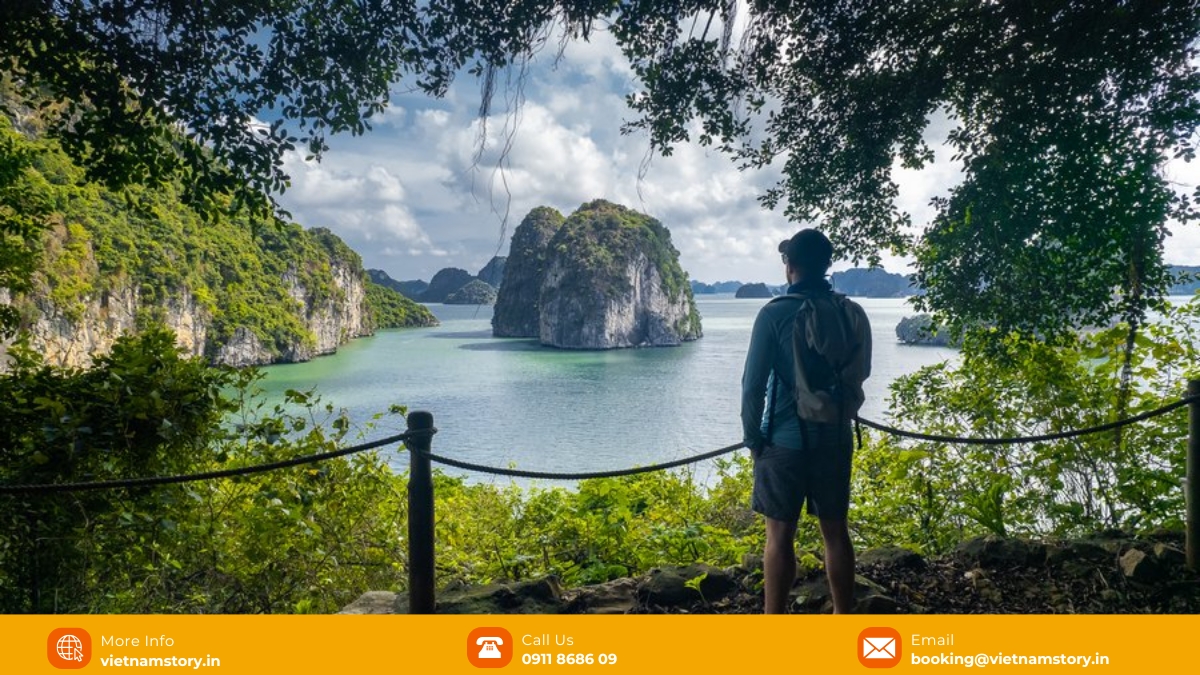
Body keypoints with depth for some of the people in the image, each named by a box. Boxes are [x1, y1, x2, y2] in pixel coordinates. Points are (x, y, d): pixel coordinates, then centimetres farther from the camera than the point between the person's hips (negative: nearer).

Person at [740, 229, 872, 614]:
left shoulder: (775, 314, -12)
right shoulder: (852, 313, 1)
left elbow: (754, 384, -12)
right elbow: (861, 373, 15)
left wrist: (752, 436, 0)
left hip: (785, 440, -4)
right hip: (835, 439, 4)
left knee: (780, 534, 3)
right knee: (835, 530, 14)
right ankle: (843, 619, 24)